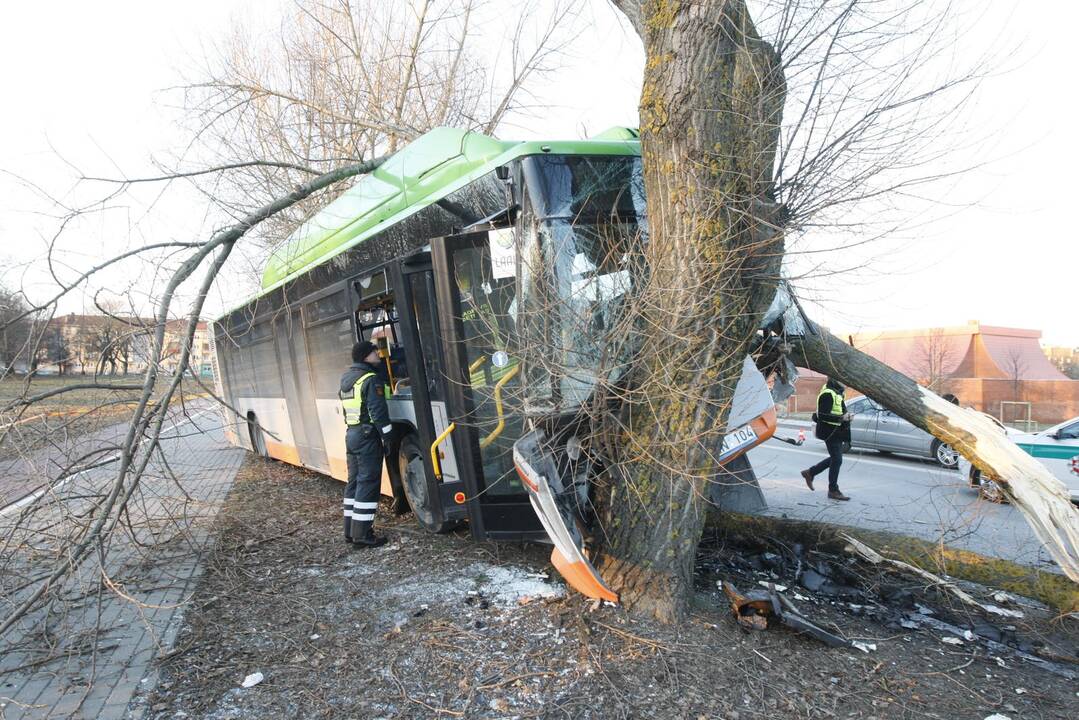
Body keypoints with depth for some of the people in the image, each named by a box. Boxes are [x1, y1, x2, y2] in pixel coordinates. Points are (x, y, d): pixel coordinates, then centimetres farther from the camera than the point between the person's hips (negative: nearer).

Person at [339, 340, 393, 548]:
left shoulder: (346, 378, 13)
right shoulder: (370, 379, -14)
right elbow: (378, 412, -18)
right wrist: (388, 436, -11)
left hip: (351, 434, 9)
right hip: (367, 436, -9)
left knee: (354, 481, 14)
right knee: (368, 484, -5)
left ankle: (350, 530, 20)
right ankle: (362, 534, -3)